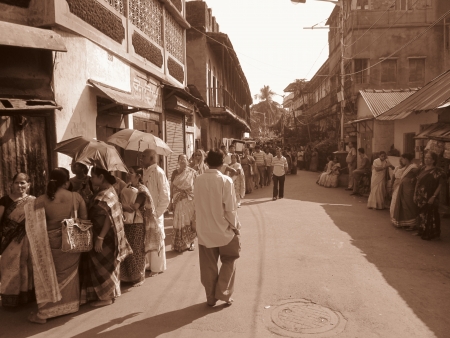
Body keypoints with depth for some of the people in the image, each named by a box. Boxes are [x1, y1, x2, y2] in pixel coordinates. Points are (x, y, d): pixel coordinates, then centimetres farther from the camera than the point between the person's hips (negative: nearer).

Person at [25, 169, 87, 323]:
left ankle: (43, 313, 19)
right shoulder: (76, 196, -6)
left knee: (49, 276, 11)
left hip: (51, 243, -2)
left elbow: (36, 227, -6)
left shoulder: (40, 200, -10)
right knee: (70, 274, 19)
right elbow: (84, 219, 1)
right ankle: (71, 305, 32)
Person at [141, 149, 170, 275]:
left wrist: (157, 212, -15)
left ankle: (158, 267, 18)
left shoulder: (158, 172, -13)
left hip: (155, 213, -7)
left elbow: (165, 196, -15)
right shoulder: (145, 172, 9)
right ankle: (150, 264, 30)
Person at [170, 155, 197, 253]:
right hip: (178, 201, 1)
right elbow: (171, 187, 4)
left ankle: (190, 242, 18)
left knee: (190, 221, 4)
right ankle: (179, 244, 13)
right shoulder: (175, 173, 4)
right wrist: (170, 201, 1)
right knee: (179, 222, 3)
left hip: (190, 201, -1)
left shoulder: (192, 172, -1)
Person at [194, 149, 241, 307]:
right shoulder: (225, 181, -16)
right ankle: (223, 293, 16)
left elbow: (196, 205, 2)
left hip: (204, 230, 3)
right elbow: (230, 208, -15)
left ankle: (211, 297, 24)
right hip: (223, 229, -3)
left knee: (208, 265, 15)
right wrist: (235, 226, -1)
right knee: (228, 261, 18)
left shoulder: (198, 180, -5)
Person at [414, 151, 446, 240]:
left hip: (429, 198, -6)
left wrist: (433, 197, -18)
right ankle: (422, 232, 28)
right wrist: (415, 194, 11)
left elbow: (440, 185, -14)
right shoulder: (422, 169, 9)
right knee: (421, 215, 14)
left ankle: (429, 234, 14)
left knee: (430, 216, 2)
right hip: (421, 198, 7)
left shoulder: (437, 171, -11)